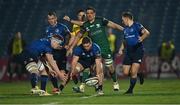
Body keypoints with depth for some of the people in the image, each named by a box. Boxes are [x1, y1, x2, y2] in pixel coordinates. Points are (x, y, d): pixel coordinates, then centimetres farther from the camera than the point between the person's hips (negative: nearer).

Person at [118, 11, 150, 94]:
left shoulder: (137, 26, -6)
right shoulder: (125, 29, 16)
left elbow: (147, 33, -18)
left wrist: (141, 38, -33)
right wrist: (121, 49, 14)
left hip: (138, 51, -7)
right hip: (128, 52, 7)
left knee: (133, 72, -11)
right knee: (125, 72, 0)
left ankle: (131, 90, 2)